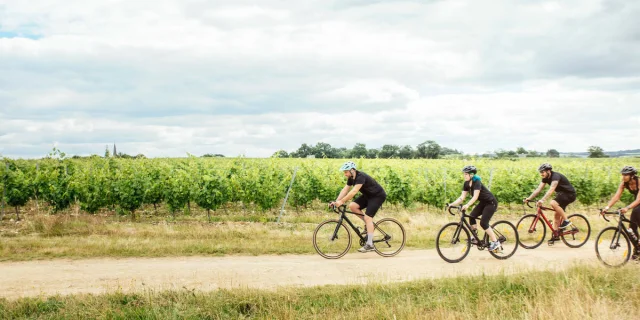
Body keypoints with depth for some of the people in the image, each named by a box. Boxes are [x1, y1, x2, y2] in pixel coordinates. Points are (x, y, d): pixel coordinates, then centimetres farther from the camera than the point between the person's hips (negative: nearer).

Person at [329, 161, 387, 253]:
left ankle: (370, 245, -14)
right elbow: (345, 190, -3)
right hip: (368, 195, 9)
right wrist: (336, 201, -14)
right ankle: (369, 223, 7)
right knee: (352, 206, -9)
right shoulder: (351, 178, -2)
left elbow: (354, 191, -38)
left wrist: (341, 201, -42)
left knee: (367, 218, -18)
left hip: (378, 196, -9)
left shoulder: (361, 177, -29)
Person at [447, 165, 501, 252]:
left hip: (491, 203, -8)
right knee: (471, 216, -8)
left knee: (483, 223, -14)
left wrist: (467, 205, -52)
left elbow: (475, 197, -38)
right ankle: (475, 238, 4)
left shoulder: (477, 182, -26)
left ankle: (495, 242, -4)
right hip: (483, 202, 8)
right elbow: (462, 197, -7)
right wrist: (452, 204, -20)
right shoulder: (466, 184, -4)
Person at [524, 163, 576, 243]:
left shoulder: (555, 176, -27)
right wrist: (529, 198, -17)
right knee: (557, 216, 6)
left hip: (570, 194, -9)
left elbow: (551, 190, -41)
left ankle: (566, 221, -19)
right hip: (561, 194, 9)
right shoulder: (545, 178, -1)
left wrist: (542, 200, -52)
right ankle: (556, 235, 13)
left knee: (553, 203, -30)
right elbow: (538, 189, -5)